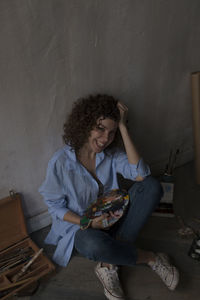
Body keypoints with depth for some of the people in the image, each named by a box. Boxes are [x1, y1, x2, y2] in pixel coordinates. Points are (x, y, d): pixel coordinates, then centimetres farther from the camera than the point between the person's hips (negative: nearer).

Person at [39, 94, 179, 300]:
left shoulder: (111, 153, -6)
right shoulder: (61, 162, -17)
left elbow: (140, 173, -23)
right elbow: (55, 206, -8)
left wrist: (123, 127, -23)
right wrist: (88, 223, -22)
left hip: (112, 219, 5)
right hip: (80, 226, -4)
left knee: (151, 186, -19)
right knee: (94, 244, -42)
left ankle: (109, 264, -23)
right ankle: (151, 258, -10)